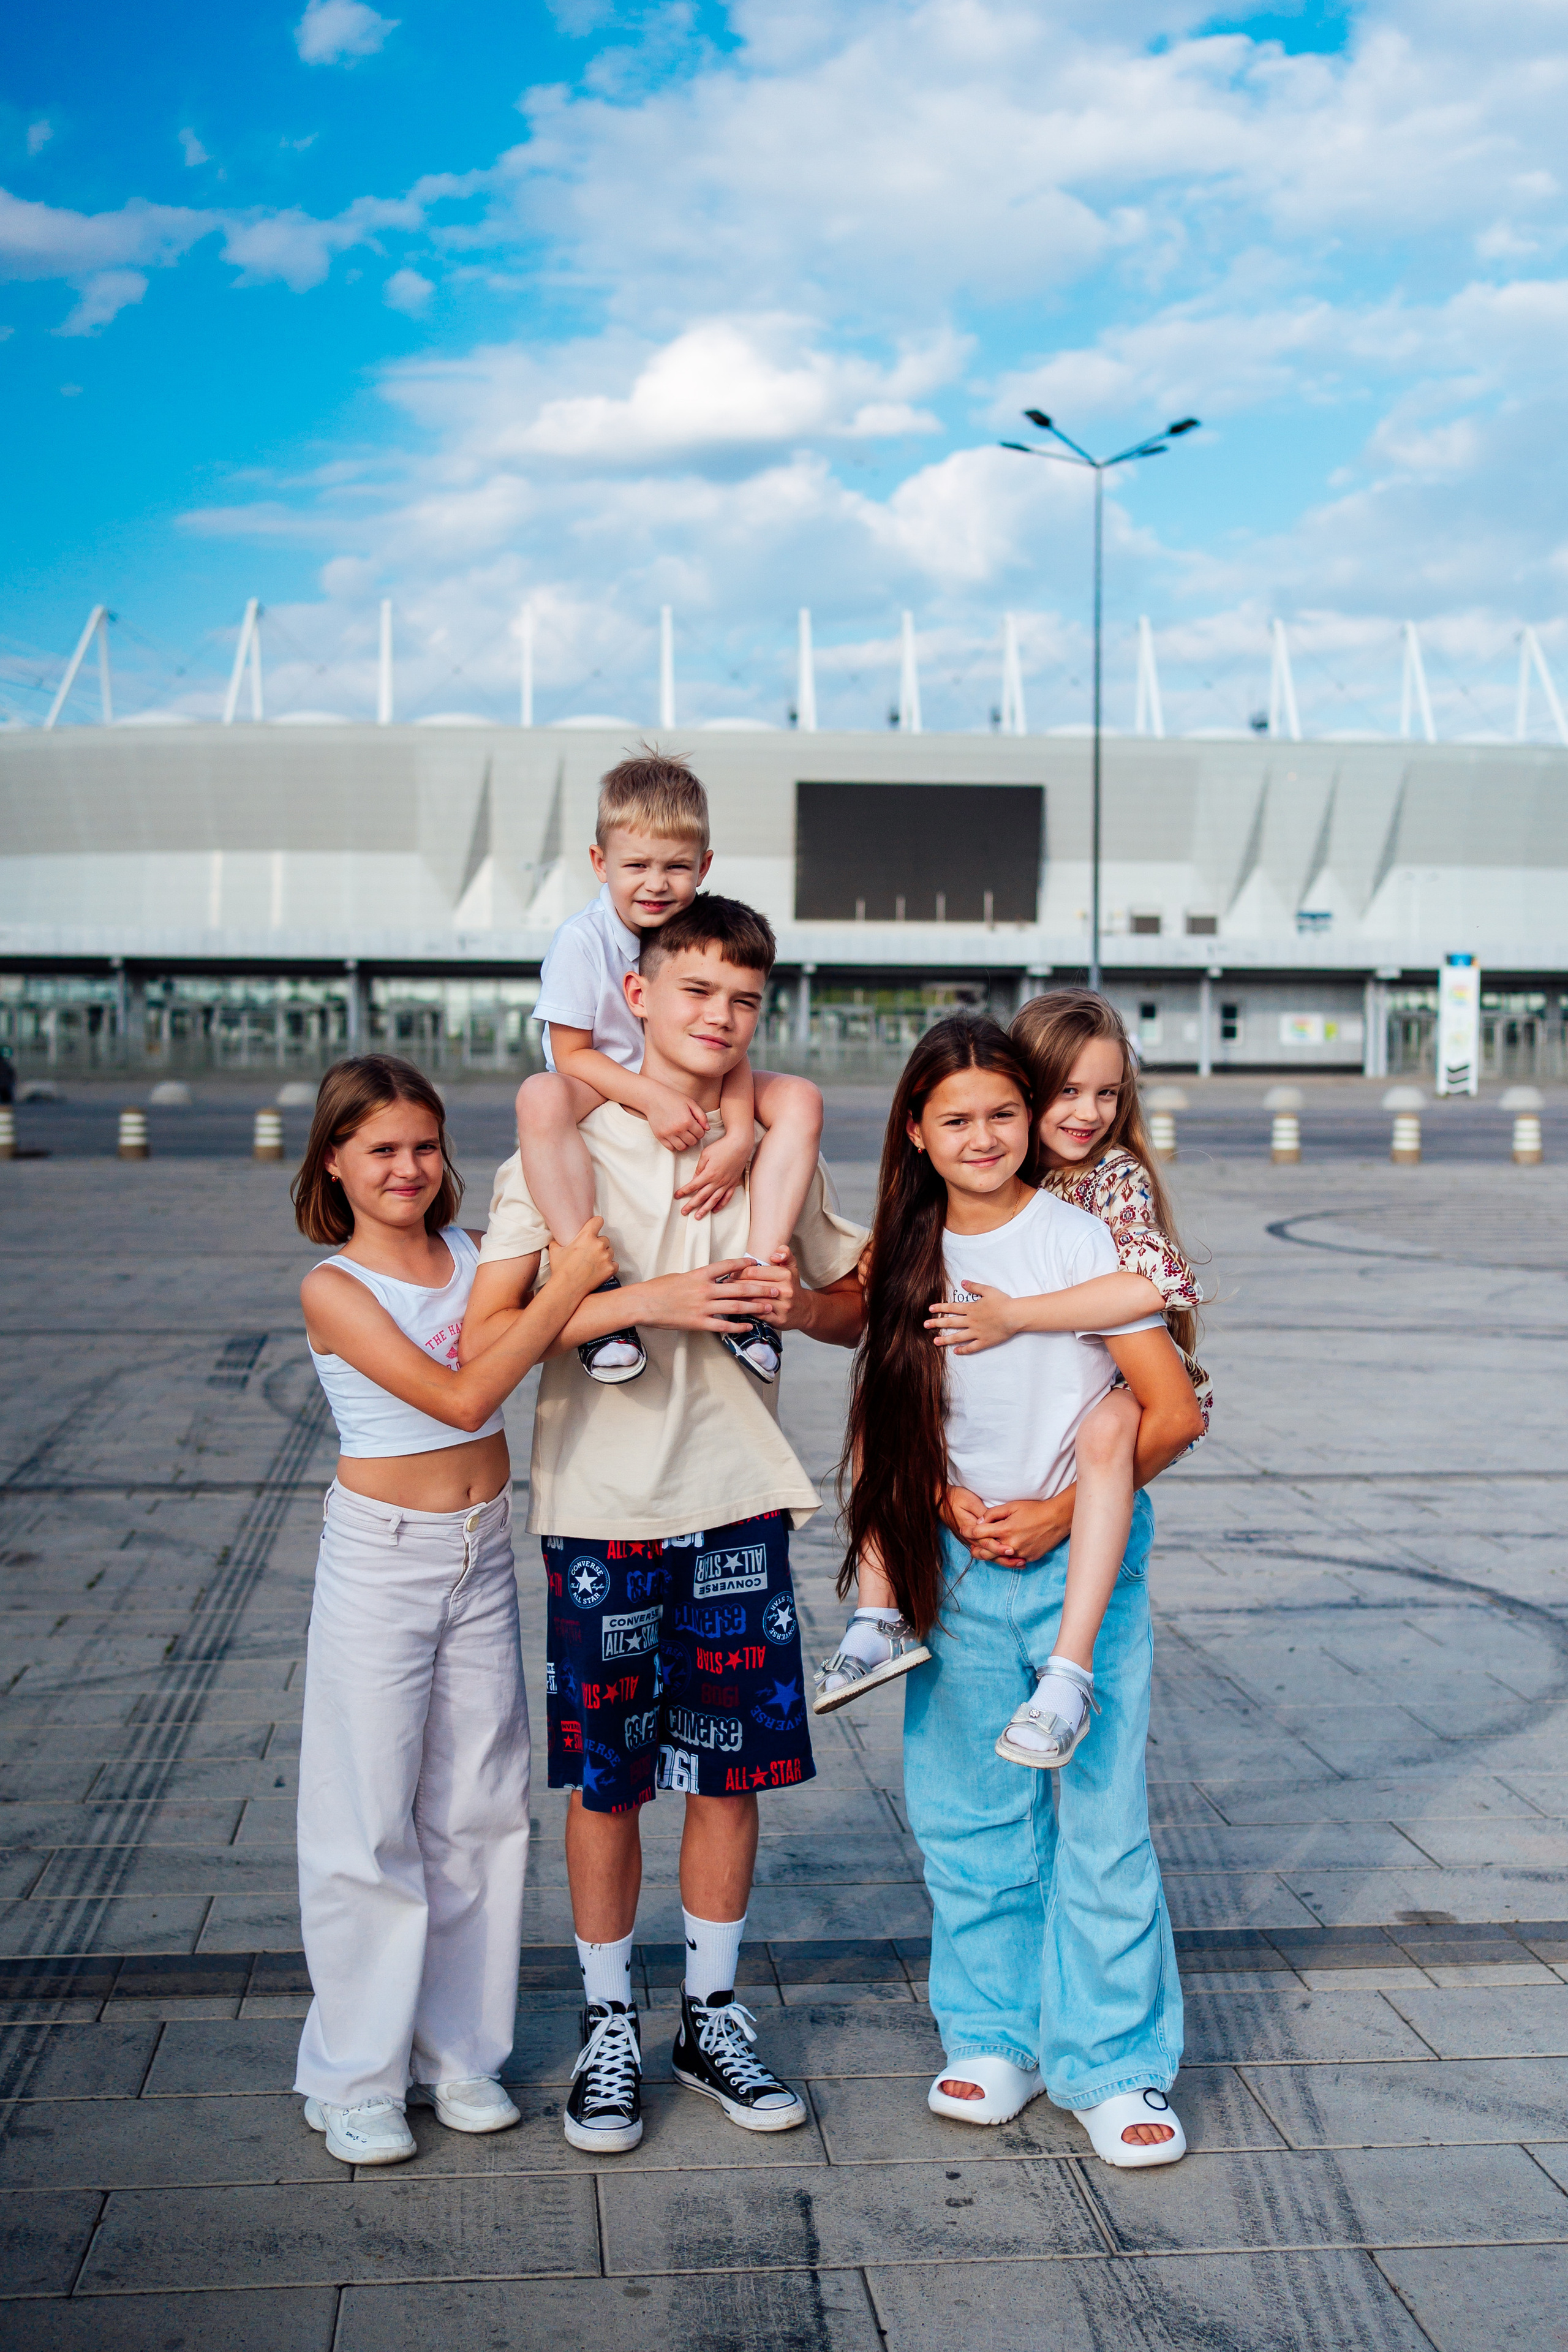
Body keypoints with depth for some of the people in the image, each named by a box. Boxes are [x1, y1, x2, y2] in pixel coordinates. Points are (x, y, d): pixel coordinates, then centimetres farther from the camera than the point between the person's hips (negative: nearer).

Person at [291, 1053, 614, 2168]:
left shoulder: (480, 1257, 3)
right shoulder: (334, 1289, -12)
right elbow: (460, 1397, -21)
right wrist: (568, 1284, -22)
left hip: (486, 1551, 5)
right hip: (382, 1558, -5)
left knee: (478, 1806, 10)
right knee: (371, 1818, 2)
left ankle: (458, 2052, 24)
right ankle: (357, 2076, 15)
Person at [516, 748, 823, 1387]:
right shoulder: (582, 941, -16)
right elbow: (572, 1054, -16)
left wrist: (738, 1137, -27)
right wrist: (650, 1096, -32)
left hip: (690, 1101, 4)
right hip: (601, 1096, -4)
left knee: (799, 1098, -17)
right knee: (540, 1097, -38)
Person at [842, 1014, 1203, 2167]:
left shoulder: (1080, 1241, -10)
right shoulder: (908, 1253, 3)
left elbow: (1176, 1413, -10)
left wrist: (1058, 1512, -13)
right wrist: (948, 1501, -4)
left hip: (1083, 1557, -4)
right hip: (960, 1559, 4)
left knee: (1101, 1812, -3)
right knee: (968, 1811, 9)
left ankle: (1114, 2064, 9)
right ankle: (994, 2036, 23)